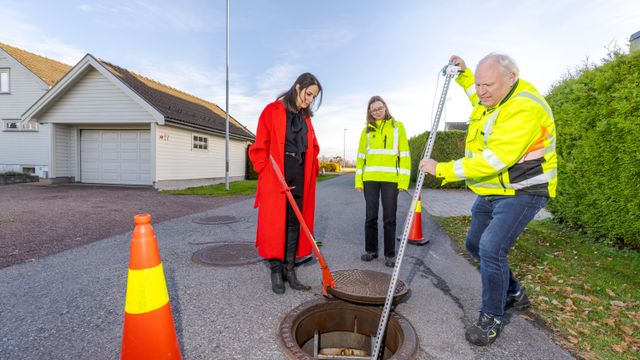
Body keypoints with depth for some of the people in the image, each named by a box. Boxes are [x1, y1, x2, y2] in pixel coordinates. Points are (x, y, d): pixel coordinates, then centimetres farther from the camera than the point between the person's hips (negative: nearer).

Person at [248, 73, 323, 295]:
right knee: (275, 223, -1)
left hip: (300, 176, 6)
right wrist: (267, 172, -12)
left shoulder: (305, 117, 17)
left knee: (295, 223, 7)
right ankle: (276, 271, 12)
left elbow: (312, 147, 19)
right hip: (276, 176, -5)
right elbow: (260, 146, -5)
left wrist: (313, 169, 5)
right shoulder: (273, 111, -1)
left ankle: (289, 269, 18)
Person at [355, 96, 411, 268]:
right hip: (370, 178, 2)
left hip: (390, 178, -2)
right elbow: (361, 156, 12)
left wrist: (403, 180, -7)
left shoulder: (397, 126, 7)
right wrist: (358, 180, 4)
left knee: (389, 218, 3)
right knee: (371, 216, 7)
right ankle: (371, 250, 22)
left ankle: (390, 254, 15)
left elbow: (404, 155, 2)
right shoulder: (367, 130, 13)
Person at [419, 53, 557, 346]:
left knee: (491, 248, -19)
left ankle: (491, 318, 3)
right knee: (475, 245, 16)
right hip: (491, 192, 10)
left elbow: (492, 161, -33)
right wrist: (463, 74, 19)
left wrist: (441, 169, -29)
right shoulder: (492, 98, 3)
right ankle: (514, 294, 37)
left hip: (521, 193, -10)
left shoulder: (525, 109, -26)